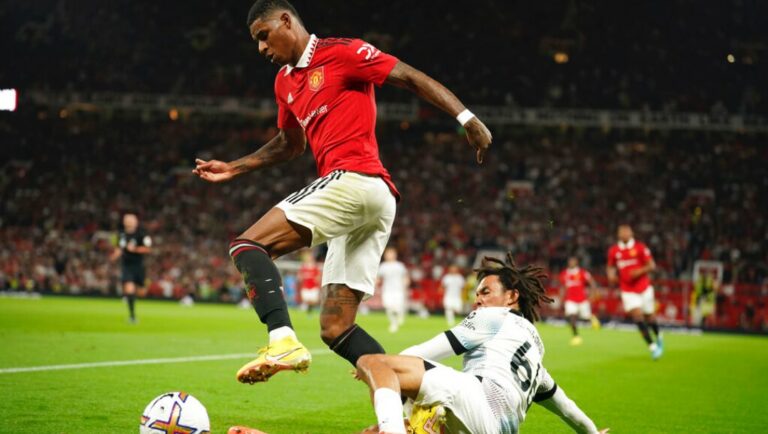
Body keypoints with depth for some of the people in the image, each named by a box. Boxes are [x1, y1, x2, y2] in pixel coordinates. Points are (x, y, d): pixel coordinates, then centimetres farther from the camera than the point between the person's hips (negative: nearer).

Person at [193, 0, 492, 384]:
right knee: (335, 329, 5)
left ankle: (283, 341, -35)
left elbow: (412, 78, -4)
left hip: (355, 178, -9)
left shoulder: (341, 53, -1)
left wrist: (467, 118, -13)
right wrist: (233, 168, 35)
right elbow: (290, 143, 39)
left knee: (247, 245, -17)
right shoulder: (284, 82, 24)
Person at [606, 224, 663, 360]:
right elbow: (610, 267, 15)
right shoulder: (614, 251, 1)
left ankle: (658, 337, 40)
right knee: (638, 317, -13)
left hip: (644, 288, -1)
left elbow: (652, 265, -7)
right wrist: (611, 275, -6)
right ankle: (652, 347, -6)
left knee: (649, 317, 9)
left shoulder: (640, 248, -8)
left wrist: (640, 271, -23)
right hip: (628, 291, 1)